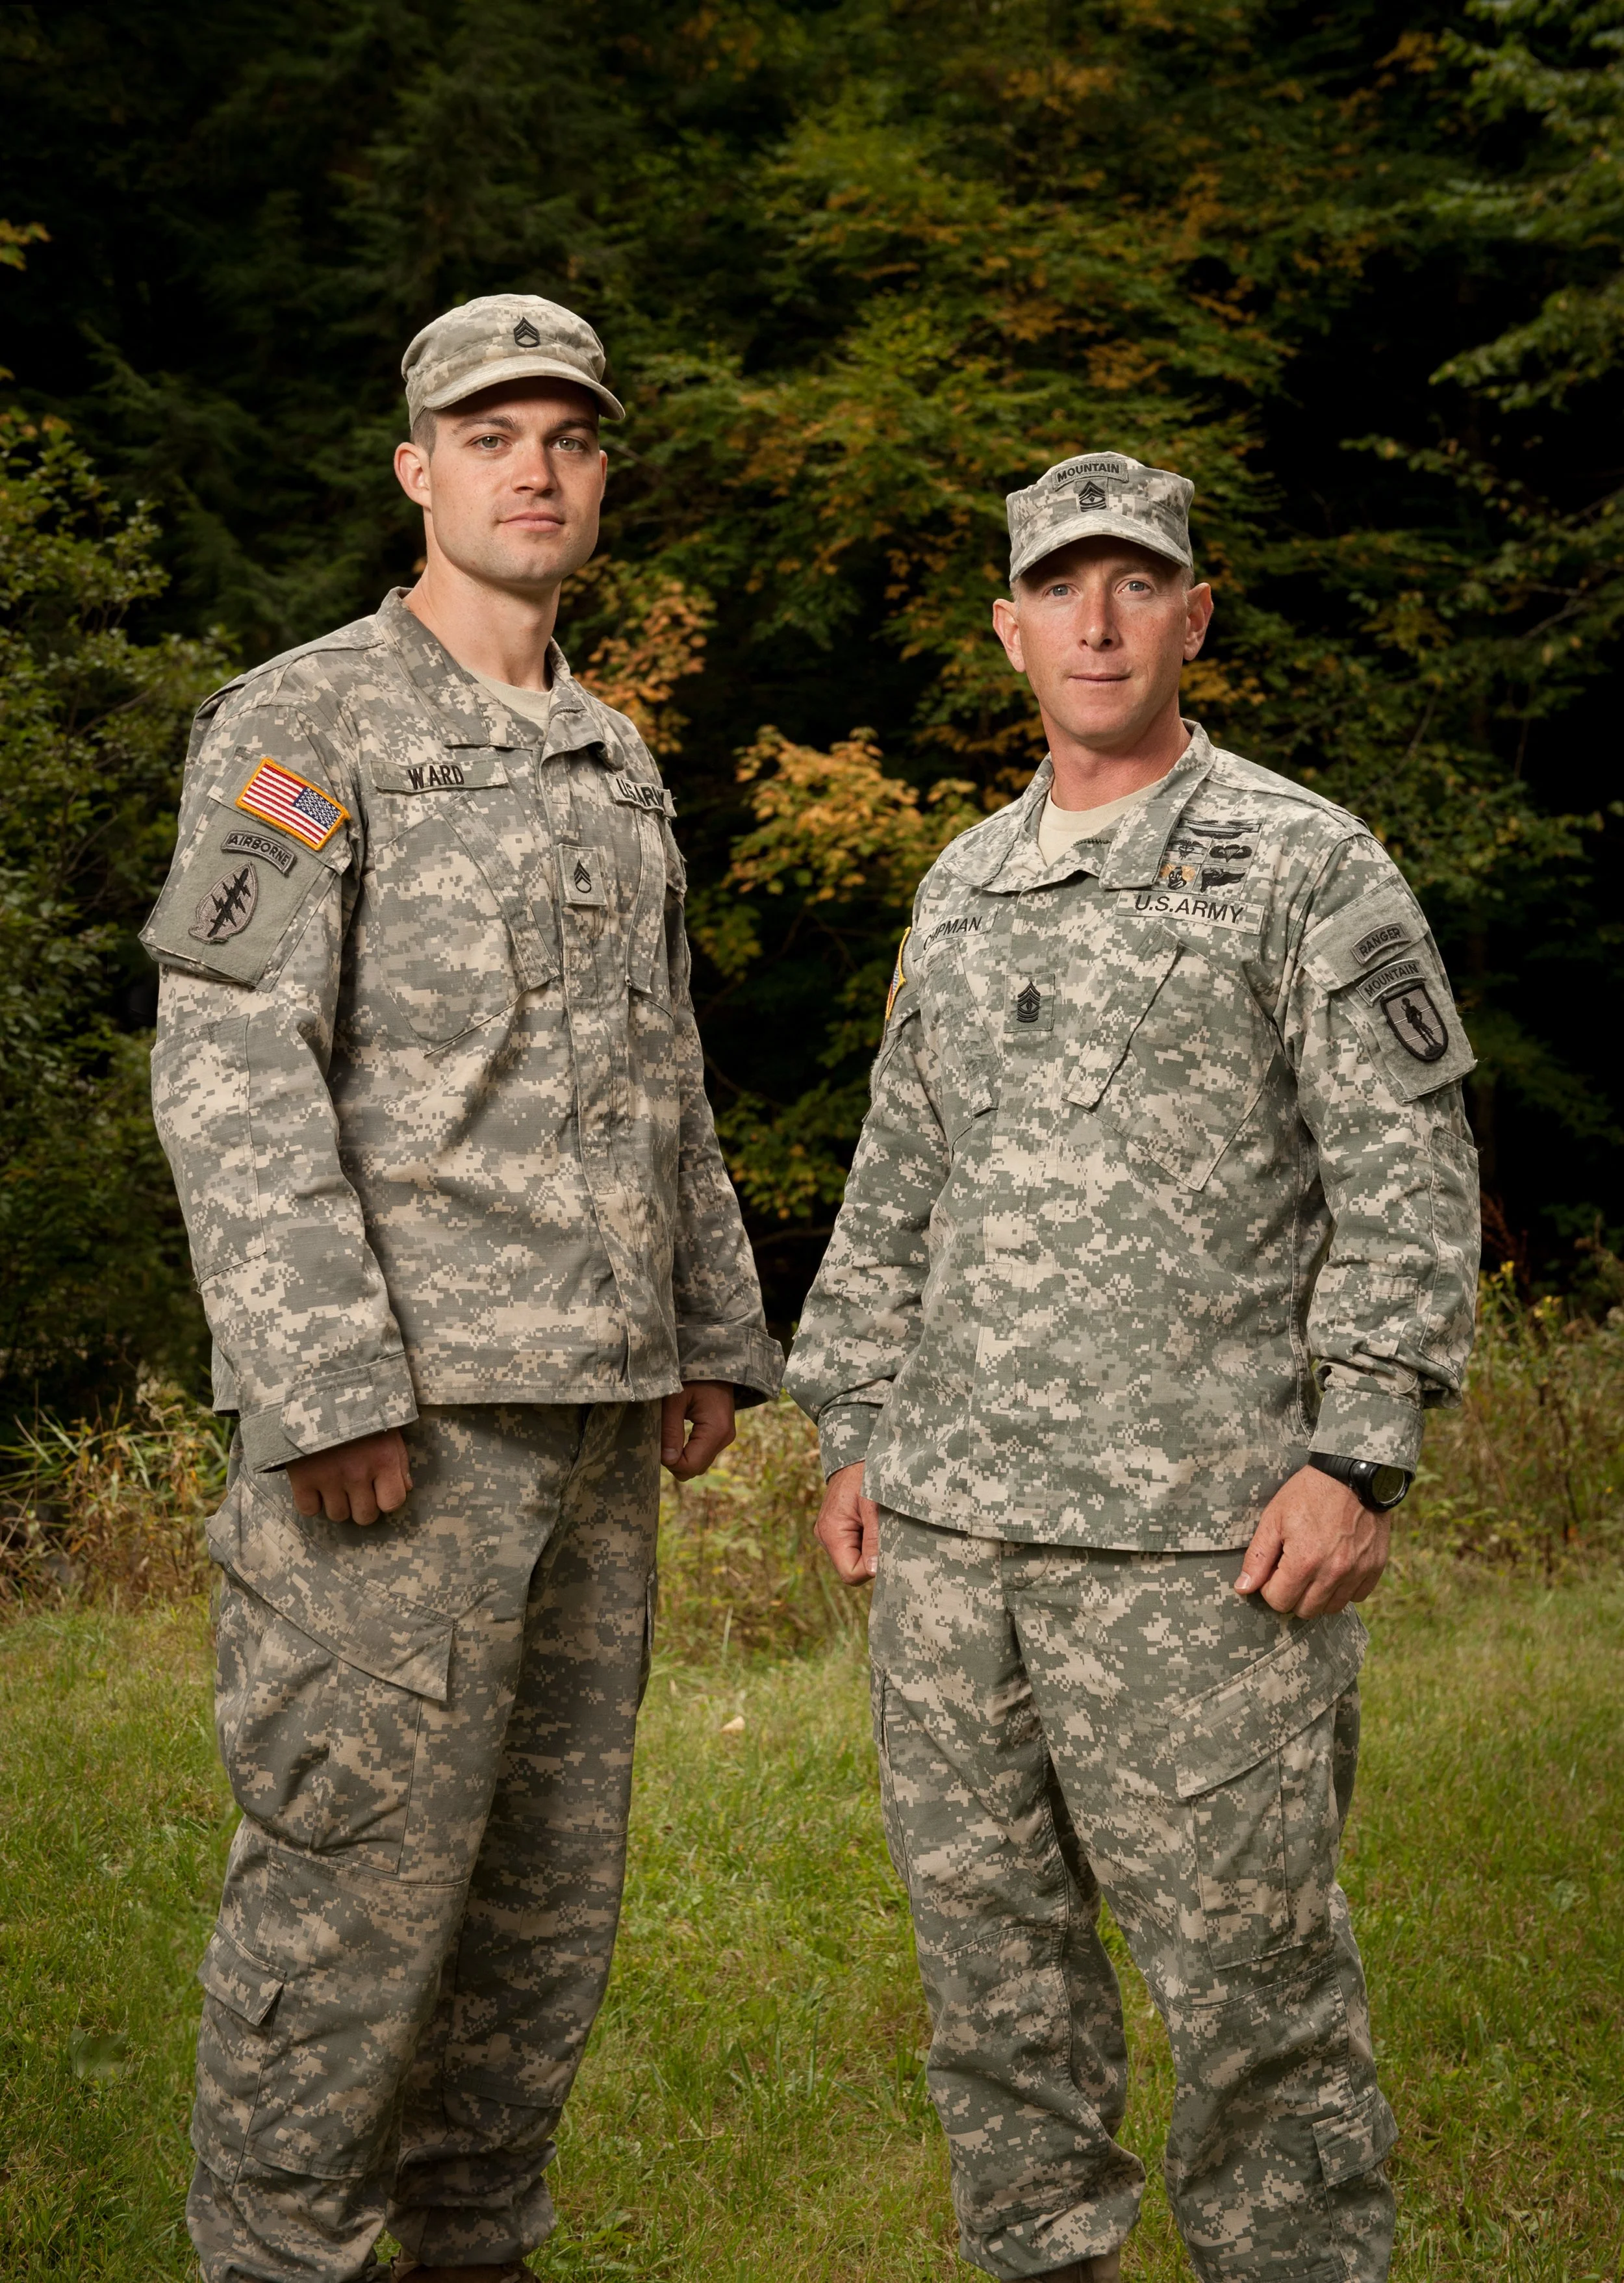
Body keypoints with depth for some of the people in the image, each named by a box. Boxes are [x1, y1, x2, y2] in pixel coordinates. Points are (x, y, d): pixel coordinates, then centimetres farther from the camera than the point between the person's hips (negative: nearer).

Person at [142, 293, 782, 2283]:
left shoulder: (620, 766, 18)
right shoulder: (300, 726, -5)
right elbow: (227, 1072, -13)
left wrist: (710, 1340, 18)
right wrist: (326, 1388, -19)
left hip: (593, 1414, 7)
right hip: (399, 1407, -7)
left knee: (551, 1875, 12)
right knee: (355, 1876, -4)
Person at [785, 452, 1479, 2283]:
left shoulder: (1308, 863, 0)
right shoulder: (963, 887, 17)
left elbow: (1408, 1178, -5)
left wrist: (1356, 1455, -13)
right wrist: (850, 1430, 15)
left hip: (1201, 1531, -6)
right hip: (950, 1520, 6)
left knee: (1243, 1966, -2)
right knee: (988, 1946, 11)